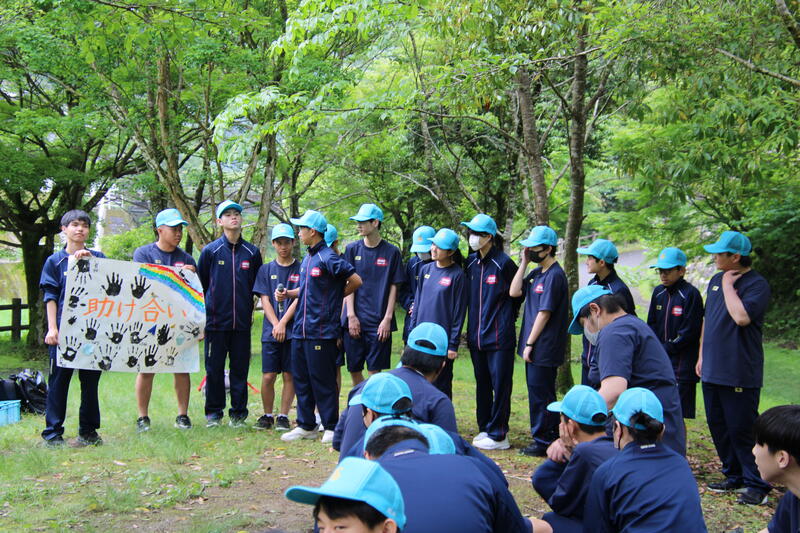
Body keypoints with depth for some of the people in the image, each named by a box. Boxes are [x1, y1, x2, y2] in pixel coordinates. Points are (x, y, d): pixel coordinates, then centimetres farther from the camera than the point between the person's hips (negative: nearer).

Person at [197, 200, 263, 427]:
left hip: (242, 322, 2)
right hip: (216, 321, -1)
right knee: (214, 368, 4)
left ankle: (238, 413, 15)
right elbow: (200, 285, 8)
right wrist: (206, 310, 8)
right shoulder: (210, 251, 1)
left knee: (240, 369, 5)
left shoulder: (252, 253, 6)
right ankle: (213, 413, 15)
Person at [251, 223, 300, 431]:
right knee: (268, 376, 0)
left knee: (289, 375, 1)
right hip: (270, 331, 1)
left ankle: (283, 416, 10)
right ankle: (267, 416, 14)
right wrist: (276, 325, -8)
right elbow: (265, 300, 4)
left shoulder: (301, 269, 4)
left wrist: (283, 324, -11)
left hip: (293, 330, -1)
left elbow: (298, 299, -3)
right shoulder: (266, 270, 11)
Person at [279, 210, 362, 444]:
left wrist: (337, 296, -2)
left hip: (322, 330, -9)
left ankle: (331, 427, 9)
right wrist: (288, 293, 8)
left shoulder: (328, 258, -12)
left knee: (323, 380, -2)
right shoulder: (307, 259, 14)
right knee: (301, 379, 12)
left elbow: (356, 281, -14)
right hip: (301, 329, 9)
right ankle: (306, 426, 22)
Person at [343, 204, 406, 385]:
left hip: (379, 322, -2)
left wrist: (387, 318, -6)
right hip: (355, 321, 2)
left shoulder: (391, 252, 0)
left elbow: (393, 287, 1)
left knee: (375, 371, -1)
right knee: (354, 370, 7)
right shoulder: (352, 249, 5)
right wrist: (351, 316, -5)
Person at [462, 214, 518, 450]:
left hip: (499, 335, -7)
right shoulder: (471, 263, 7)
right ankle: (485, 429, 26)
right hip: (476, 334, 7)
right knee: (482, 384, 15)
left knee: (500, 385, 0)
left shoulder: (504, 263, -11)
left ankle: (498, 435, 6)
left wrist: (508, 316, 4)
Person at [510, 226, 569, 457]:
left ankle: (543, 441, 6)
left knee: (540, 393, -2)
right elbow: (514, 292, 4)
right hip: (535, 346, 9)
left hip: (544, 348, -9)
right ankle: (553, 437, 24)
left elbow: (544, 313, -18)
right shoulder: (537, 273, 12)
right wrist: (523, 263, 1)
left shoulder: (554, 275, -16)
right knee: (543, 393, 15)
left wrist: (529, 344, -16)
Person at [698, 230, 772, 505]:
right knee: (718, 427, 14)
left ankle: (757, 484, 7)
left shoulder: (756, 284, -13)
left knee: (742, 430, -4)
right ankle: (734, 476, 27)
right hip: (712, 369, 8)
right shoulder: (716, 280, 11)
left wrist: (728, 285, -17)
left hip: (739, 373, -8)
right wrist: (702, 356, 19)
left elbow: (742, 317, -29)